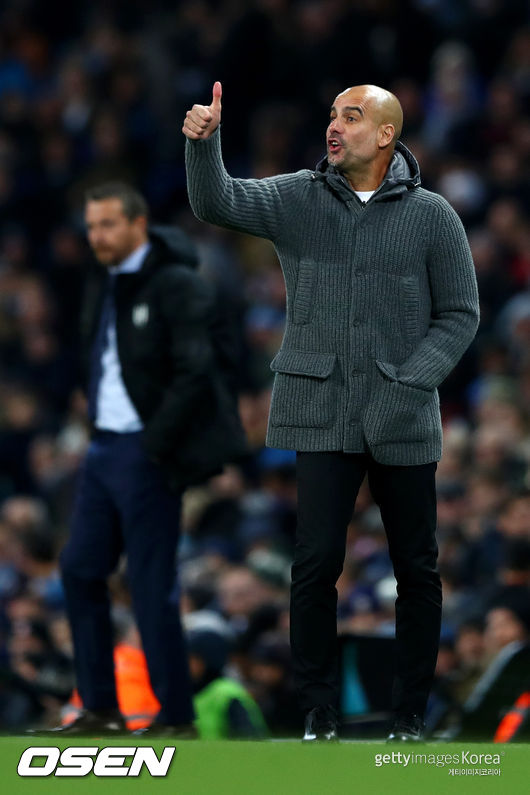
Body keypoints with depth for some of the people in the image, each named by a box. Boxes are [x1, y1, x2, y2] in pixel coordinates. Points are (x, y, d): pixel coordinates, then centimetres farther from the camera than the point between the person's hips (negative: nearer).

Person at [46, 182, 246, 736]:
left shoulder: (177, 287, -13)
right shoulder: (104, 284, 13)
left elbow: (195, 374, -18)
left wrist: (153, 446, -18)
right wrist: (97, 429, 11)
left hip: (145, 453, -9)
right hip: (104, 447, 9)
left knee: (150, 585, -6)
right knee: (80, 569, 7)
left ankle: (176, 717, 2)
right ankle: (100, 708, 14)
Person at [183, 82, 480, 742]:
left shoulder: (432, 216, 0)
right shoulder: (299, 199, 4)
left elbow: (459, 314, 0)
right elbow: (218, 203, -9)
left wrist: (409, 388, -12)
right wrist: (203, 142, -28)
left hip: (402, 421, 0)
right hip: (320, 415, 0)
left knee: (416, 568, 5)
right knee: (316, 562, -7)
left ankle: (410, 713, 16)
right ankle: (318, 713, 3)